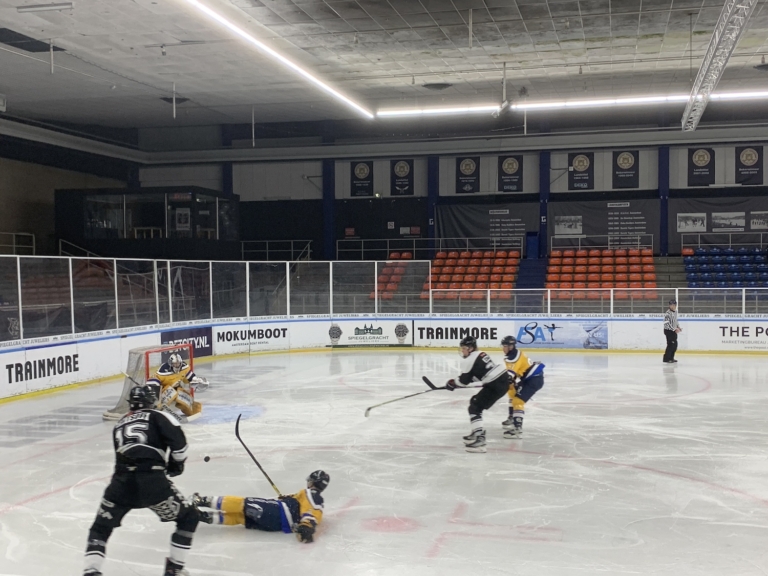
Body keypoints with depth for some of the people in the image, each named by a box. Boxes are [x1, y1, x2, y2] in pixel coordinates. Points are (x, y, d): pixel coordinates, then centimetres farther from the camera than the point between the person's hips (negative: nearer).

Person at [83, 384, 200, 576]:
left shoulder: (120, 424, 27)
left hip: (121, 482, 4)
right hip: (152, 481, -4)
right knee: (188, 517, 15)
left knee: (100, 528, 23)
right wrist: (176, 463, 12)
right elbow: (177, 440, -5)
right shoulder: (158, 417, 10)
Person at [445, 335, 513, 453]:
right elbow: (474, 375, 25)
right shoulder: (480, 354, 19)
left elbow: (464, 381, -7)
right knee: (475, 401, 22)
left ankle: (478, 439, -19)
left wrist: (452, 383, 10)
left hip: (496, 385, -10)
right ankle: (477, 432, 26)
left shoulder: (469, 360, -10)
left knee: (475, 407, -8)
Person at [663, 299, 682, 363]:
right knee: (670, 344, -12)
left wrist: (678, 327, 10)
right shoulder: (667, 313, -19)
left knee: (675, 345, 11)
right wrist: (674, 329, -25)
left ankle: (671, 358, 22)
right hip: (668, 331, -9)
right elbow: (667, 324, -24)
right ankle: (666, 359, -6)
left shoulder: (675, 312, 11)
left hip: (674, 331, 9)